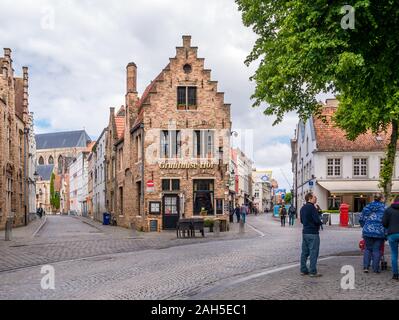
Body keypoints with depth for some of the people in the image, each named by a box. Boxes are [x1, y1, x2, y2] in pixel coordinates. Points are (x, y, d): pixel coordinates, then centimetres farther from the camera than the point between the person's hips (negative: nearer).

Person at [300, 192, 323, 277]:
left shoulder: (303, 208, 12)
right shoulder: (312, 207, -16)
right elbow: (317, 220, -20)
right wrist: (320, 223, 0)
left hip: (305, 232, 9)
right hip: (313, 233, -9)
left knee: (304, 252, 12)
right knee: (313, 252, -4)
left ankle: (303, 270, 16)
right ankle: (313, 271, -2)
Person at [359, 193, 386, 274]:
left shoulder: (367, 207, 7)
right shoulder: (384, 208, -1)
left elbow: (361, 219, 8)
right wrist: (386, 232, 3)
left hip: (368, 231, 2)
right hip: (379, 232, -2)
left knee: (368, 249, 13)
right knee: (377, 250, 5)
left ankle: (365, 267, 6)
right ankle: (375, 268, 7)